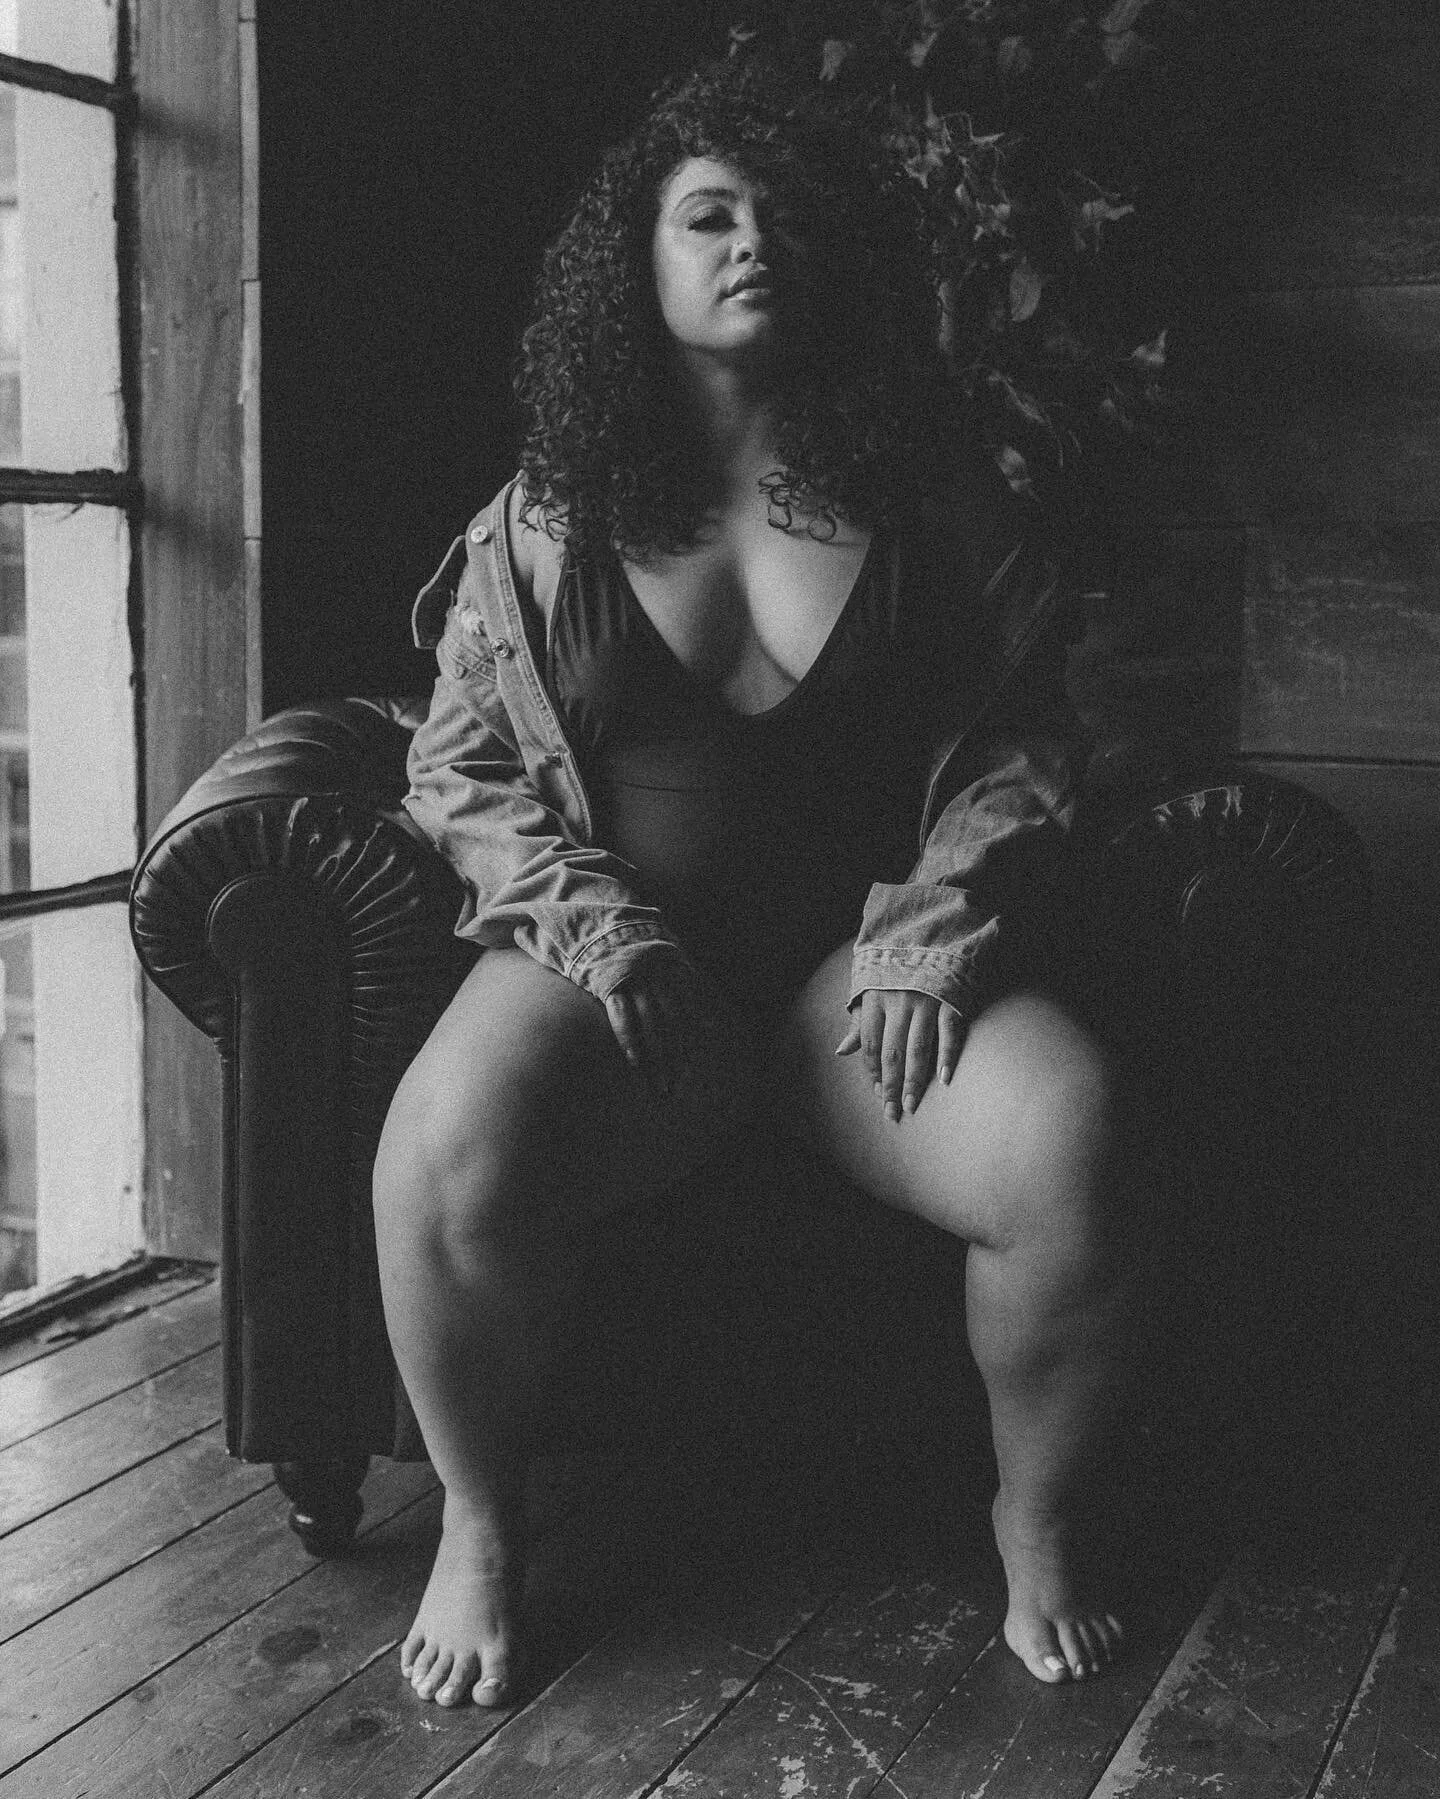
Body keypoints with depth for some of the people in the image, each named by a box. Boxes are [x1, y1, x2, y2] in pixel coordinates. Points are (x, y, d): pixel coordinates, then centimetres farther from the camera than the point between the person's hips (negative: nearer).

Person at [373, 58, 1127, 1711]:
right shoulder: (543, 523, 8)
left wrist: (935, 925, -9)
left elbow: (1021, 753, 9)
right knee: (444, 1158, -31)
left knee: (1067, 1142, -29)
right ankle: (479, 1530, -2)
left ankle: (1041, 1523, 0)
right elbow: (457, 770, 8)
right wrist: (589, 917, -9)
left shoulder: (934, 516, 9)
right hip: (616, 958, 0)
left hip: (862, 958, 1)